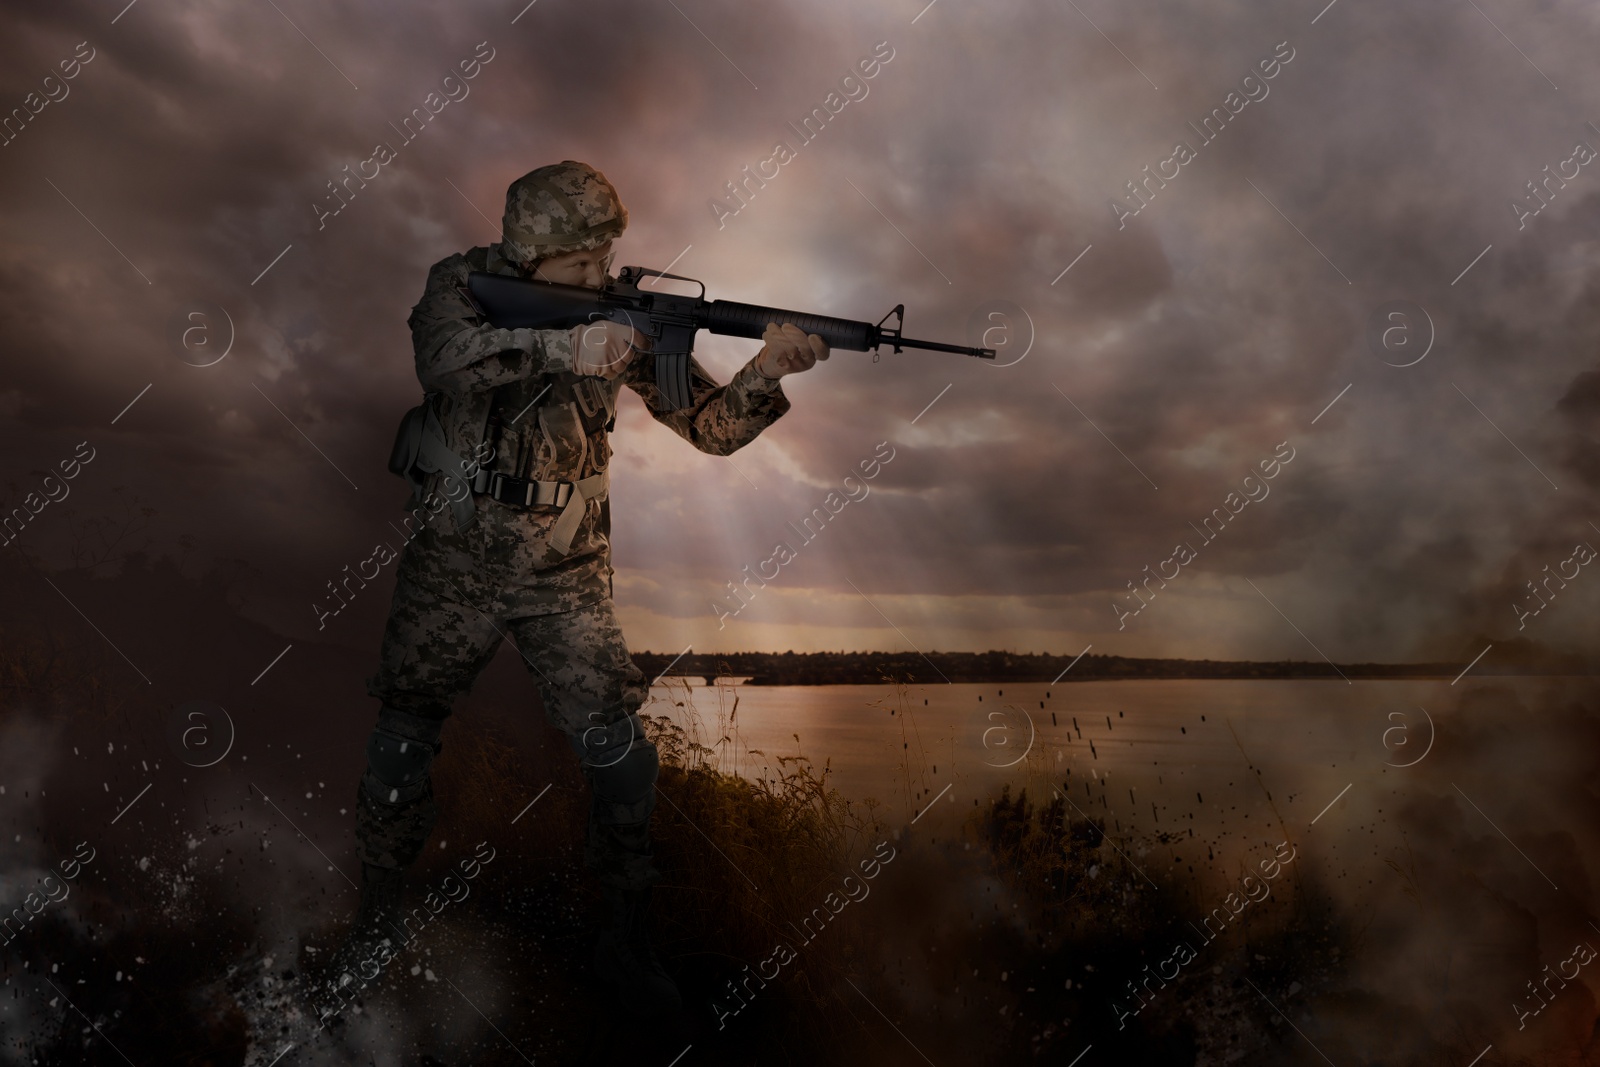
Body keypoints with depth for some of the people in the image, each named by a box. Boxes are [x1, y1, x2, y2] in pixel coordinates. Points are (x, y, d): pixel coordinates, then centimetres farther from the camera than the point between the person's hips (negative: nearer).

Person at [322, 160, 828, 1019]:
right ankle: (378, 909, 35)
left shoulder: (621, 317, -5)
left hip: (567, 579, 1)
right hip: (452, 569, 0)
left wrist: (765, 373, -27)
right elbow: (446, 356, -29)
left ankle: (625, 939, 15)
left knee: (622, 759, -6)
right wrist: (565, 348, -37)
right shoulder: (460, 285, -7)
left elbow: (709, 426, -9)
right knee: (399, 750, 9)